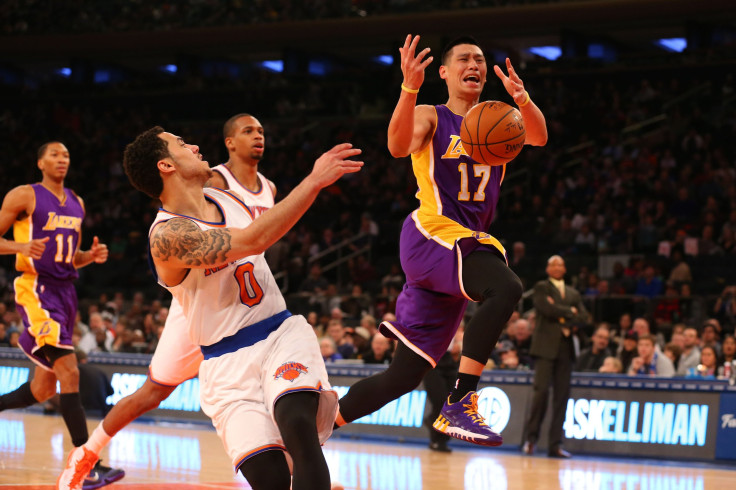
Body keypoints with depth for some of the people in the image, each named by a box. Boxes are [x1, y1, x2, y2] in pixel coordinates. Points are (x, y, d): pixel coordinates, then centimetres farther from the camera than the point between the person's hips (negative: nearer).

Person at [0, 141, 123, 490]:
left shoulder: (76, 204, 17)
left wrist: (92, 256, 3)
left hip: (65, 292, 8)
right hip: (35, 289, -8)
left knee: (43, 389, 10)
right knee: (69, 372, -19)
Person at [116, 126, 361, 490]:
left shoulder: (223, 196, 8)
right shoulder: (167, 236, -18)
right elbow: (254, 240, -28)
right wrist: (315, 180, -25)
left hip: (282, 333, 5)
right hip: (229, 362, -5)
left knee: (298, 424, -27)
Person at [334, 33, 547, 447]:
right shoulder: (430, 117, 3)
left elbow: (538, 137, -6)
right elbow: (399, 146, -19)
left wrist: (524, 102, -29)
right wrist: (410, 89, -36)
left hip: (470, 244, 6)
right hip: (432, 236, -6)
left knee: (404, 376, 5)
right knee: (506, 287, -34)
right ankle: (460, 403, -36)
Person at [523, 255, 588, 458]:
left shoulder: (573, 293, 21)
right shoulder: (541, 288, 7)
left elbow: (583, 317, 9)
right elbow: (547, 308, -11)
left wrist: (565, 319, -7)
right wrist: (569, 311, -1)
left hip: (565, 348, 5)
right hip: (546, 346, -5)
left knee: (562, 396, -1)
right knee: (541, 390, -14)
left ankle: (555, 445, -1)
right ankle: (531, 438, -5)